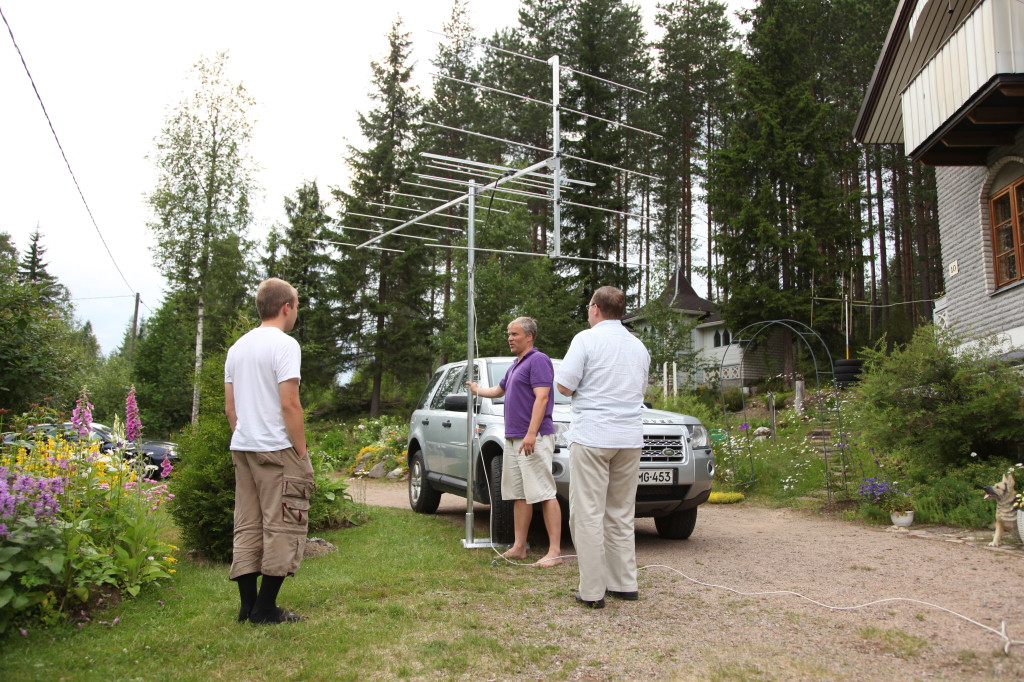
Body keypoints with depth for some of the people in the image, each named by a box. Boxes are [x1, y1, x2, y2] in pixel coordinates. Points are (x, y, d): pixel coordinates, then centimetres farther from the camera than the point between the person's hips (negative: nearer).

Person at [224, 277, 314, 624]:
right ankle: (265, 607, 3)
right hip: (276, 450, -8)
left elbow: (230, 406, 16)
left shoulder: (238, 347, 14)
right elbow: (289, 404, -17)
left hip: (242, 448, 8)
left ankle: (248, 605, 15)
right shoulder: (284, 345, -11)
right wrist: (302, 451, -11)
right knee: (282, 528, 0)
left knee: (248, 526, 12)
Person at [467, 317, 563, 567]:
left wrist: (531, 433, -25)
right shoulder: (515, 365, 21)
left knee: (544, 494, -10)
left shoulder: (538, 360, -8)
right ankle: (518, 547, 17)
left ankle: (554, 551, -10)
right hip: (513, 440, 10)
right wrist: (477, 390, 55)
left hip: (534, 439, -10)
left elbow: (541, 398, -18)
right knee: (519, 496, 11)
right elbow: (499, 390, 39)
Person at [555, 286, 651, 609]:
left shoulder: (586, 339, -6)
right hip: (630, 437, 6)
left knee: (588, 514, -2)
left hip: (592, 435, -6)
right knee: (620, 514, 14)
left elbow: (564, 386, -10)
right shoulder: (639, 346, 14)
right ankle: (624, 584, 18)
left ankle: (592, 591, -1)